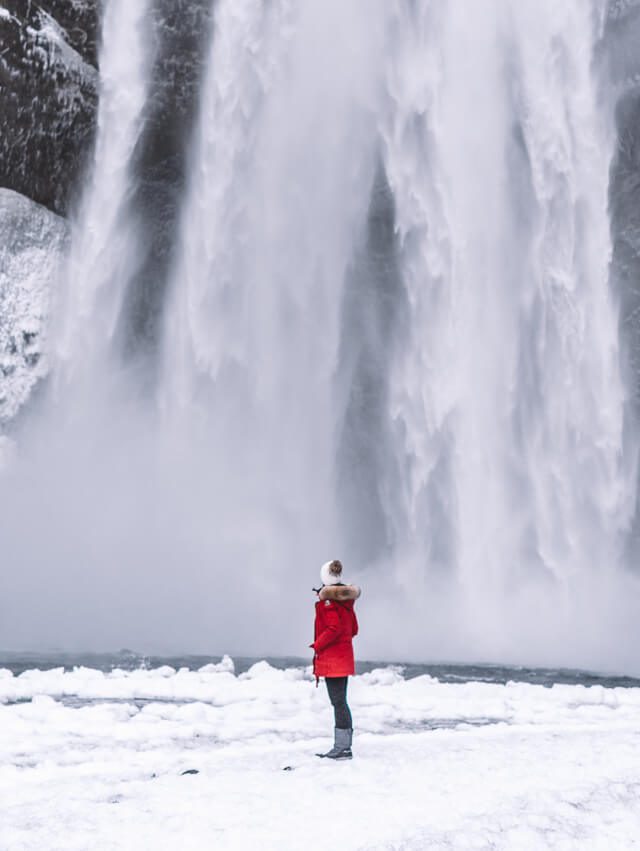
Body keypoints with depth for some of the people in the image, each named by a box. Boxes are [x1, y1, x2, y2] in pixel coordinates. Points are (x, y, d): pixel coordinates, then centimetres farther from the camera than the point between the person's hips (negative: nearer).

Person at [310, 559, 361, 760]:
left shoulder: (327, 599, -15)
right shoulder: (345, 599, 11)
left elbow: (334, 628, -23)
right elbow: (354, 629, 15)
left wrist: (317, 645, -13)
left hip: (331, 657, -9)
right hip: (344, 656, 9)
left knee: (338, 701, -6)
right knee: (340, 701, 14)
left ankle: (343, 747, -3)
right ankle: (342, 746, 20)